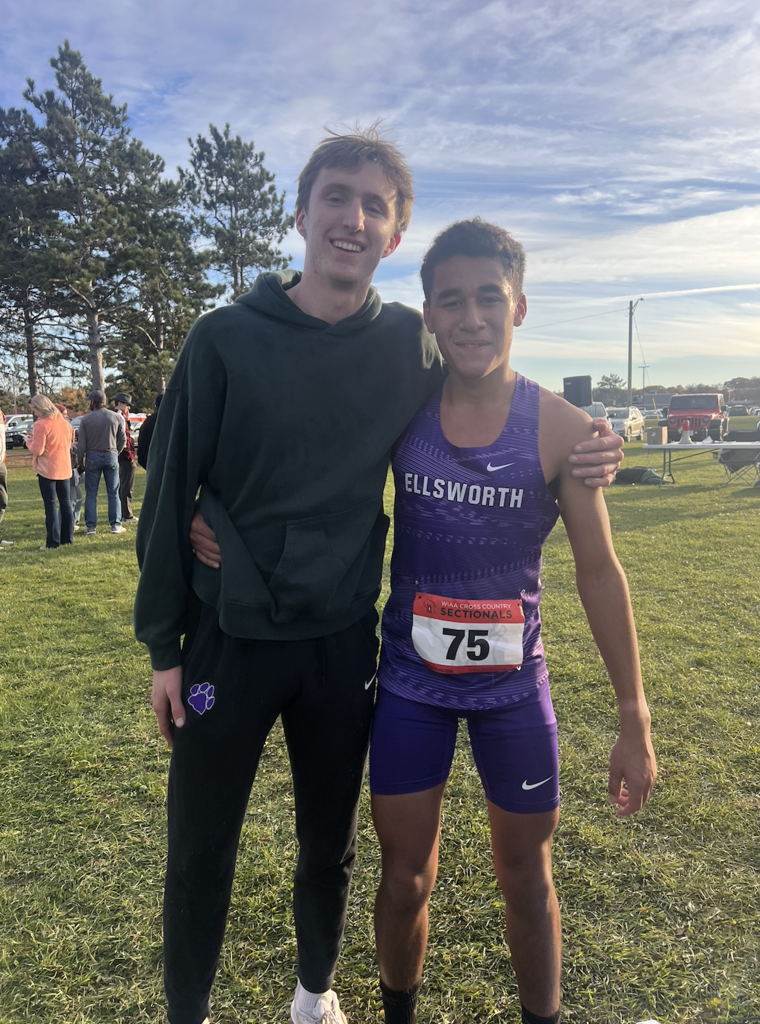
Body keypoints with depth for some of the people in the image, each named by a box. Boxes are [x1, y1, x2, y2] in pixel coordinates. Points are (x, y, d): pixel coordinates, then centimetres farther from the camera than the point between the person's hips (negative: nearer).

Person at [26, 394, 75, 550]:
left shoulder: (41, 424, -15)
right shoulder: (64, 422, 8)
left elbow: (37, 450, -17)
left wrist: (29, 441, 3)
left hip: (47, 470, -6)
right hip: (64, 469, 6)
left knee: (50, 505, -2)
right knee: (66, 503, 11)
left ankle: (53, 542, -2)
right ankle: (68, 538, 16)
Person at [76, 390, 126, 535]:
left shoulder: (86, 419, -4)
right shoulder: (116, 417, 1)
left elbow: (81, 444, -4)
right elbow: (123, 439, 4)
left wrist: (80, 462, 5)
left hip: (92, 457, -1)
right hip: (111, 456, 1)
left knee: (91, 493, 5)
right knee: (113, 492, 7)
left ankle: (90, 526, 4)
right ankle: (115, 525, 5)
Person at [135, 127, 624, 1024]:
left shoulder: (410, 345, -2)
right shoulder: (227, 337, -8)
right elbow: (169, 492, -4)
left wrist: (570, 464, -7)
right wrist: (163, 646, -2)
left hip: (344, 645, 2)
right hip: (229, 640, -1)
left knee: (329, 844, 19)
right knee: (200, 852, 13)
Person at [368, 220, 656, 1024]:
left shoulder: (560, 430, -11)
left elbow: (599, 572, -6)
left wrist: (634, 719, -5)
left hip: (512, 684, -1)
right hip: (409, 680, 1)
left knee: (526, 878, 18)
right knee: (404, 879, 16)